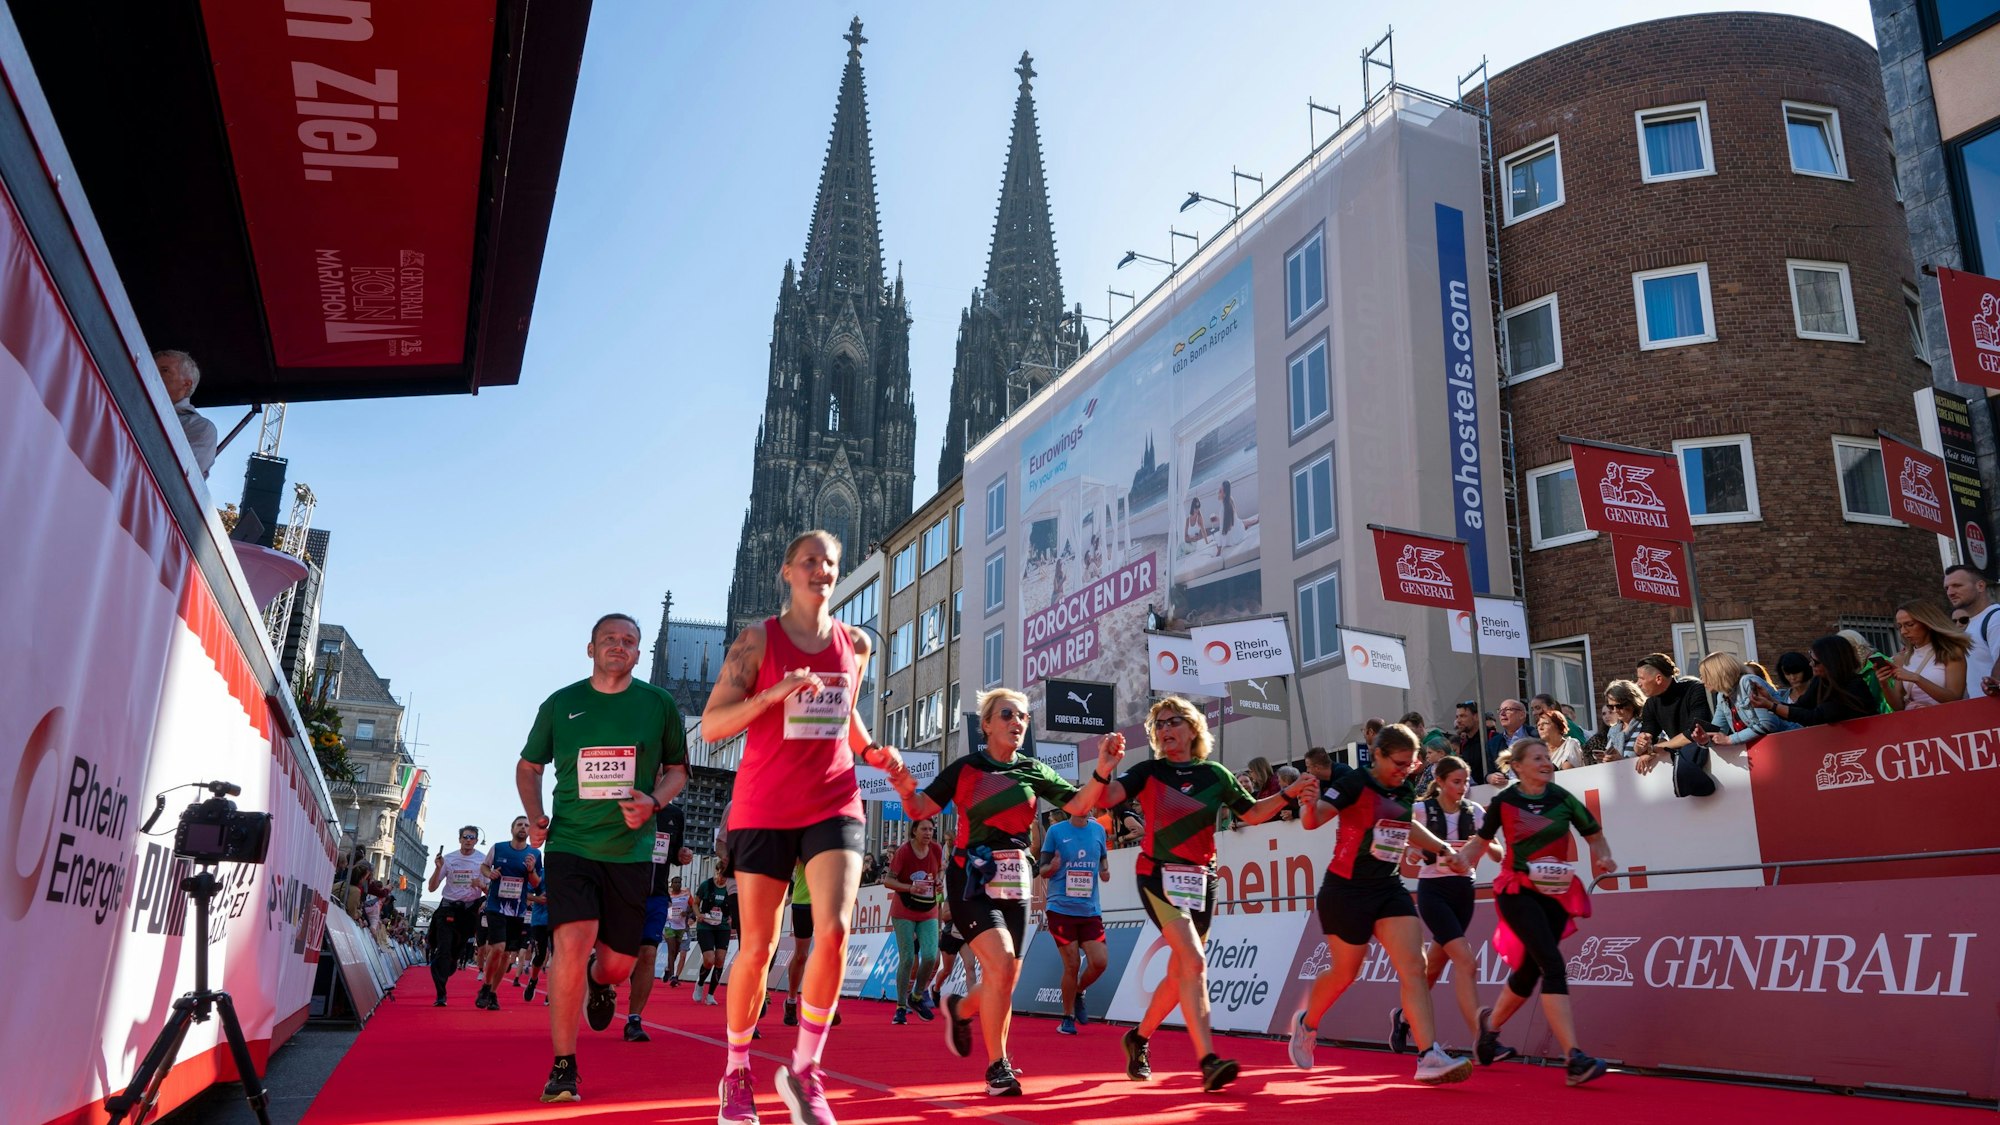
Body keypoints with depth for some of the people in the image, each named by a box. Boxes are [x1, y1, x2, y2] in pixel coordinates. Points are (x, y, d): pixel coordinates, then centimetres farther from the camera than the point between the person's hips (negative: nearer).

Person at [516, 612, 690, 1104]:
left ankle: (600, 981, 46)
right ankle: (562, 1068, -5)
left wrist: (654, 802, -8)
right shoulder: (560, 704, 4)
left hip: (630, 848, 1)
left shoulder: (659, 704, 4)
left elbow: (678, 769, 12)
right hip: (570, 843, -1)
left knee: (619, 962, 6)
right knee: (572, 943, -19)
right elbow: (528, 766, 17)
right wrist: (535, 816, 0)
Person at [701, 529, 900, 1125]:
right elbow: (711, 724, -6)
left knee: (833, 931, -15)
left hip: (834, 804, 2)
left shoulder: (854, 643, 9)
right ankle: (736, 1073, 25)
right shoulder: (758, 639, -2)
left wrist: (871, 751, 5)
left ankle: (804, 1068, 3)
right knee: (757, 948, 4)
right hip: (763, 808, -2)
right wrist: (770, 695, -22)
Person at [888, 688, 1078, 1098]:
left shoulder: (1033, 771, 8)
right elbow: (922, 810, -7)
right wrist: (907, 793, -28)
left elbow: (1080, 804, 3)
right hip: (972, 879, -5)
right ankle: (997, 1067, -10)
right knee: (1000, 962, -23)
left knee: (1005, 984, 6)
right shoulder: (966, 767, -2)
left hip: (1015, 881, 5)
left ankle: (960, 1009, 39)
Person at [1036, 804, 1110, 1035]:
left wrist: (1105, 872, -5)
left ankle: (1079, 992, 26)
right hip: (1061, 909, -3)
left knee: (1100, 962, -6)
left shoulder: (1098, 830, 7)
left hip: (1090, 909, 3)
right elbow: (1041, 870, 1)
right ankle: (1067, 1018, 16)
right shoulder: (1055, 830, -3)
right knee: (1072, 965, -4)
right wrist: (1051, 867, -21)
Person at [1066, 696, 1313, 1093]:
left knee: (1179, 975, 10)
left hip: (1201, 881, 4)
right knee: (1194, 961, -21)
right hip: (1159, 876, -4)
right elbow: (1101, 797, -17)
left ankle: (1139, 1038, 33)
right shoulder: (1149, 771, -2)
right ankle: (1209, 1062, -24)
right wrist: (1104, 770, -38)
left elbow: (1252, 813, 17)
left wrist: (1288, 794, 3)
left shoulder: (1215, 775, 6)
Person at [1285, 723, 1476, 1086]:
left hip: (1389, 889, 6)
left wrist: (1444, 849, 23)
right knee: (1344, 973, 7)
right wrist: (1311, 805, -50)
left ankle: (1429, 1056, -10)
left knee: (1414, 967, -9)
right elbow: (1314, 820, -28)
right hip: (1347, 890, -6)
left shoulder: (1404, 793, 5)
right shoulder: (1356, 783, -16)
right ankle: (1306, 1023, 35)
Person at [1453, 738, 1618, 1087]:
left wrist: (1603, 858, -12)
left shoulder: (1562, 798, 1)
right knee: (1554, 966, -20)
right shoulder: (1504, 801, -4)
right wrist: (1458, 859, -10)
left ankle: (1491, 1023, 39)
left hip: (1556, 893, 4)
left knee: (1529, 971, 11)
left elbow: (1595, 835, 8)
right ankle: (1573, 1058, -23)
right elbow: (1482, 840, 8)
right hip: (1517, 891, -4)